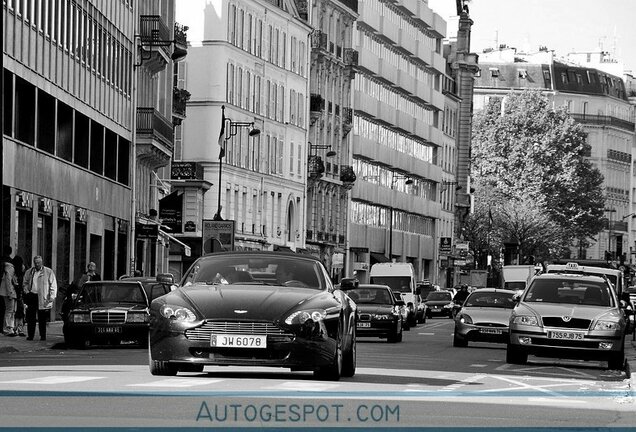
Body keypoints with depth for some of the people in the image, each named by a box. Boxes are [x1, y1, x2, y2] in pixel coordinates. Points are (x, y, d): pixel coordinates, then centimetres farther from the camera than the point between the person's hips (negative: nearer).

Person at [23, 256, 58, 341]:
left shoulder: (49, 272, 2)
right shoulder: (29, 272, 14)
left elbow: (53, 285, 0)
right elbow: (25, 283, 24)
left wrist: (52, 297, -8)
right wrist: (26, 291, 5)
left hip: (43, 298, -3)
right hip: (32, 297, 3)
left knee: (42, 319, 0)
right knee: (30, 317, -1)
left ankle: (43, 336, 6)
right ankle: (30, 335, 4)